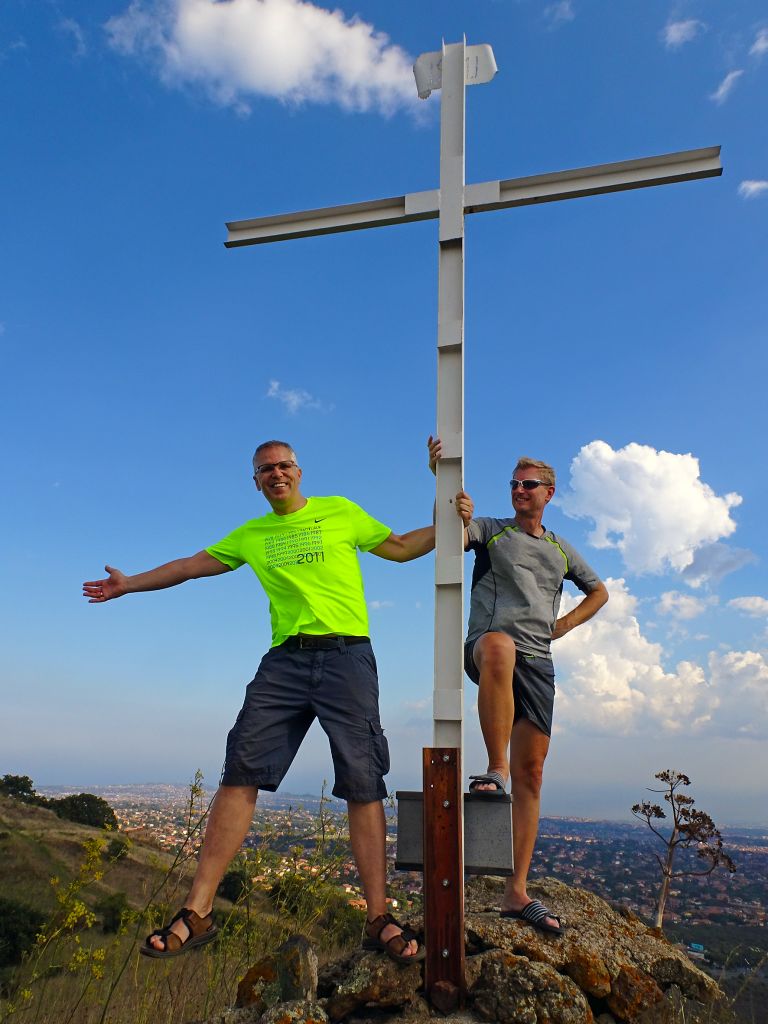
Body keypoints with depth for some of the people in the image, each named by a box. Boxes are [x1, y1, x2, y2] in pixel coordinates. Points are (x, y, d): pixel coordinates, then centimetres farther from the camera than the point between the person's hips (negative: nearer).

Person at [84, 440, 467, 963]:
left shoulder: (340, 512, 11)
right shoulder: (250, 535, 19)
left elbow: (399, 547, 15)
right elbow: (191, 565, 26)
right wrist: (128, 584, 31)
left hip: (347, 655, -2)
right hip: (285, 659, 3)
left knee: (362, 783, -4)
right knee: (241, 772, -5)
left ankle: (380, 919, 4)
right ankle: (198, 912, 5)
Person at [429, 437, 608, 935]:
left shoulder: (561, 549, 22)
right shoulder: (490, 530, 10)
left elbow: (599, 591, 34)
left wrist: (567, 624, 16)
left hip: (538, 663, 4)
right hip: (488, 647, -4)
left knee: (532, 774, 1)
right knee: (499, 645, -43)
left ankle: (517, 893, 10)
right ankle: (496, 770, -32)